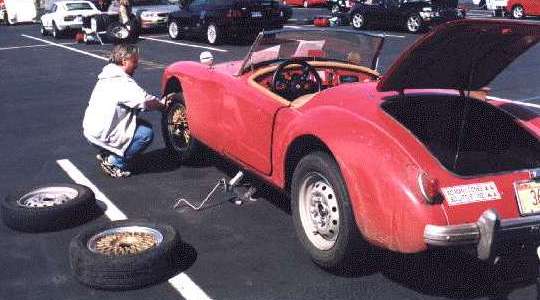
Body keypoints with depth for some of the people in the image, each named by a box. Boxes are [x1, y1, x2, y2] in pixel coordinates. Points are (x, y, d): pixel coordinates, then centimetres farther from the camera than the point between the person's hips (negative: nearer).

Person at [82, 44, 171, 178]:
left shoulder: (108, 77, 12)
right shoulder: (122, 82, -20)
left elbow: (137, 100, 14)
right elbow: (146, 101, -25)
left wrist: (160, 102, 5)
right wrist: (162, 104, -4)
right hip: (101, 135, -10)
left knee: (142, 124, 15)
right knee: (147, 133, -10)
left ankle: (107, 155, 14)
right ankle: (114, 162, -5)